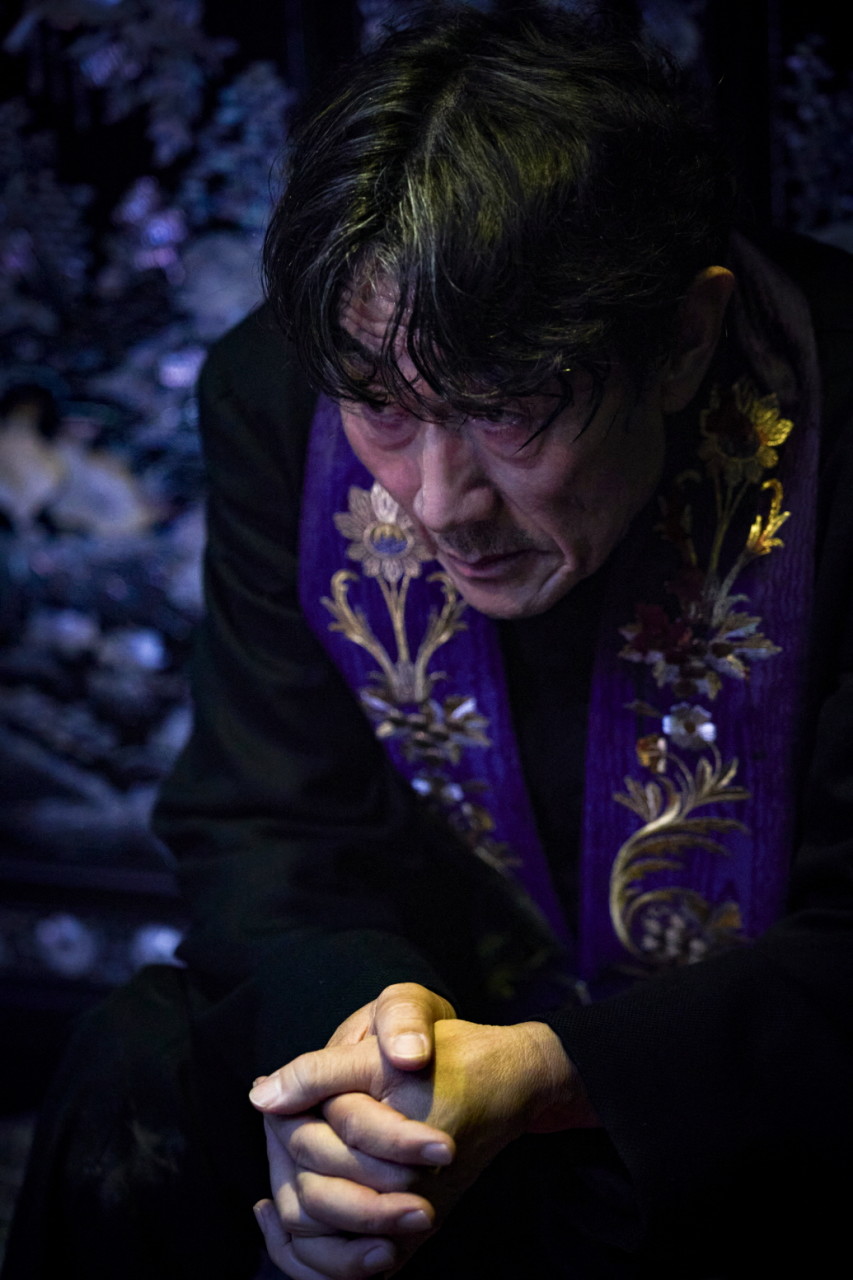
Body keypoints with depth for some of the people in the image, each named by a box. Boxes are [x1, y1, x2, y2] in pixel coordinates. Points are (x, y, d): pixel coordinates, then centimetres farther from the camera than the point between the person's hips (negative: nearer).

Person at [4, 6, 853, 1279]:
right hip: (458, 984, 4)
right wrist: (357, 1016, -32)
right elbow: (267, 826, -8)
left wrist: (544, 1077, -39)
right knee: (146, 1067, -20)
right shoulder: (280, 394, -12)